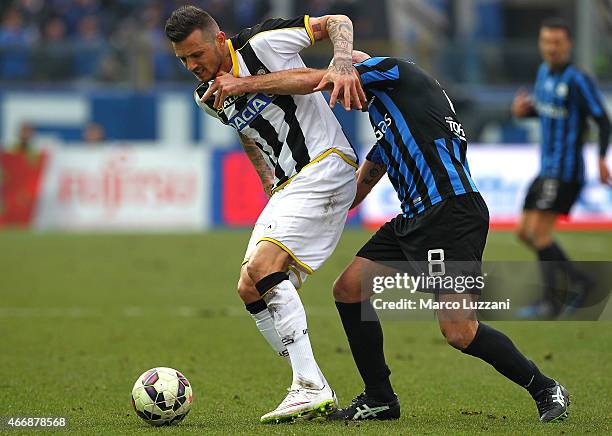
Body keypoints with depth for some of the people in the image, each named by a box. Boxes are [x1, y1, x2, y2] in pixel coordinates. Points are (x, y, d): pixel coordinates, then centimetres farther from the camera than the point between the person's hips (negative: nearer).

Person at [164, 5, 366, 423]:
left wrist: (342, 65, -22)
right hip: (288, 185, 9)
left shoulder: (263, 43, -11)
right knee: (251, 291, 0)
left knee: (263, 266, -24)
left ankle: (311, 387, -27)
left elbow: (338, 22, -4)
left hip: (326, 165, -9)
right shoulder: (208, 97, 11)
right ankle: (315, 393, 3)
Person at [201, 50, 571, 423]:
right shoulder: (385, 119, 28)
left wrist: (244, 83, 1)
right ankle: (380, 399, 13)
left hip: (451, 208, -10)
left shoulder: (395, 71, 2)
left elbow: (311, 79, -5)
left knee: (459, 332, -15)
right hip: (414, 218, 10)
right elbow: (360, 185, 33)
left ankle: (545, 389, 3)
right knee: (349, 288, 5)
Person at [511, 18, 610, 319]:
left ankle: (549, 302, -3)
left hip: (565, 172, -9)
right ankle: (579, 281, 16)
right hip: (547, 170, 9)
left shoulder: (578, 81, -14)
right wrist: (524, 110, 3)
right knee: (524, 232, 9)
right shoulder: (545, 72, 11)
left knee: (539, 231, -12)